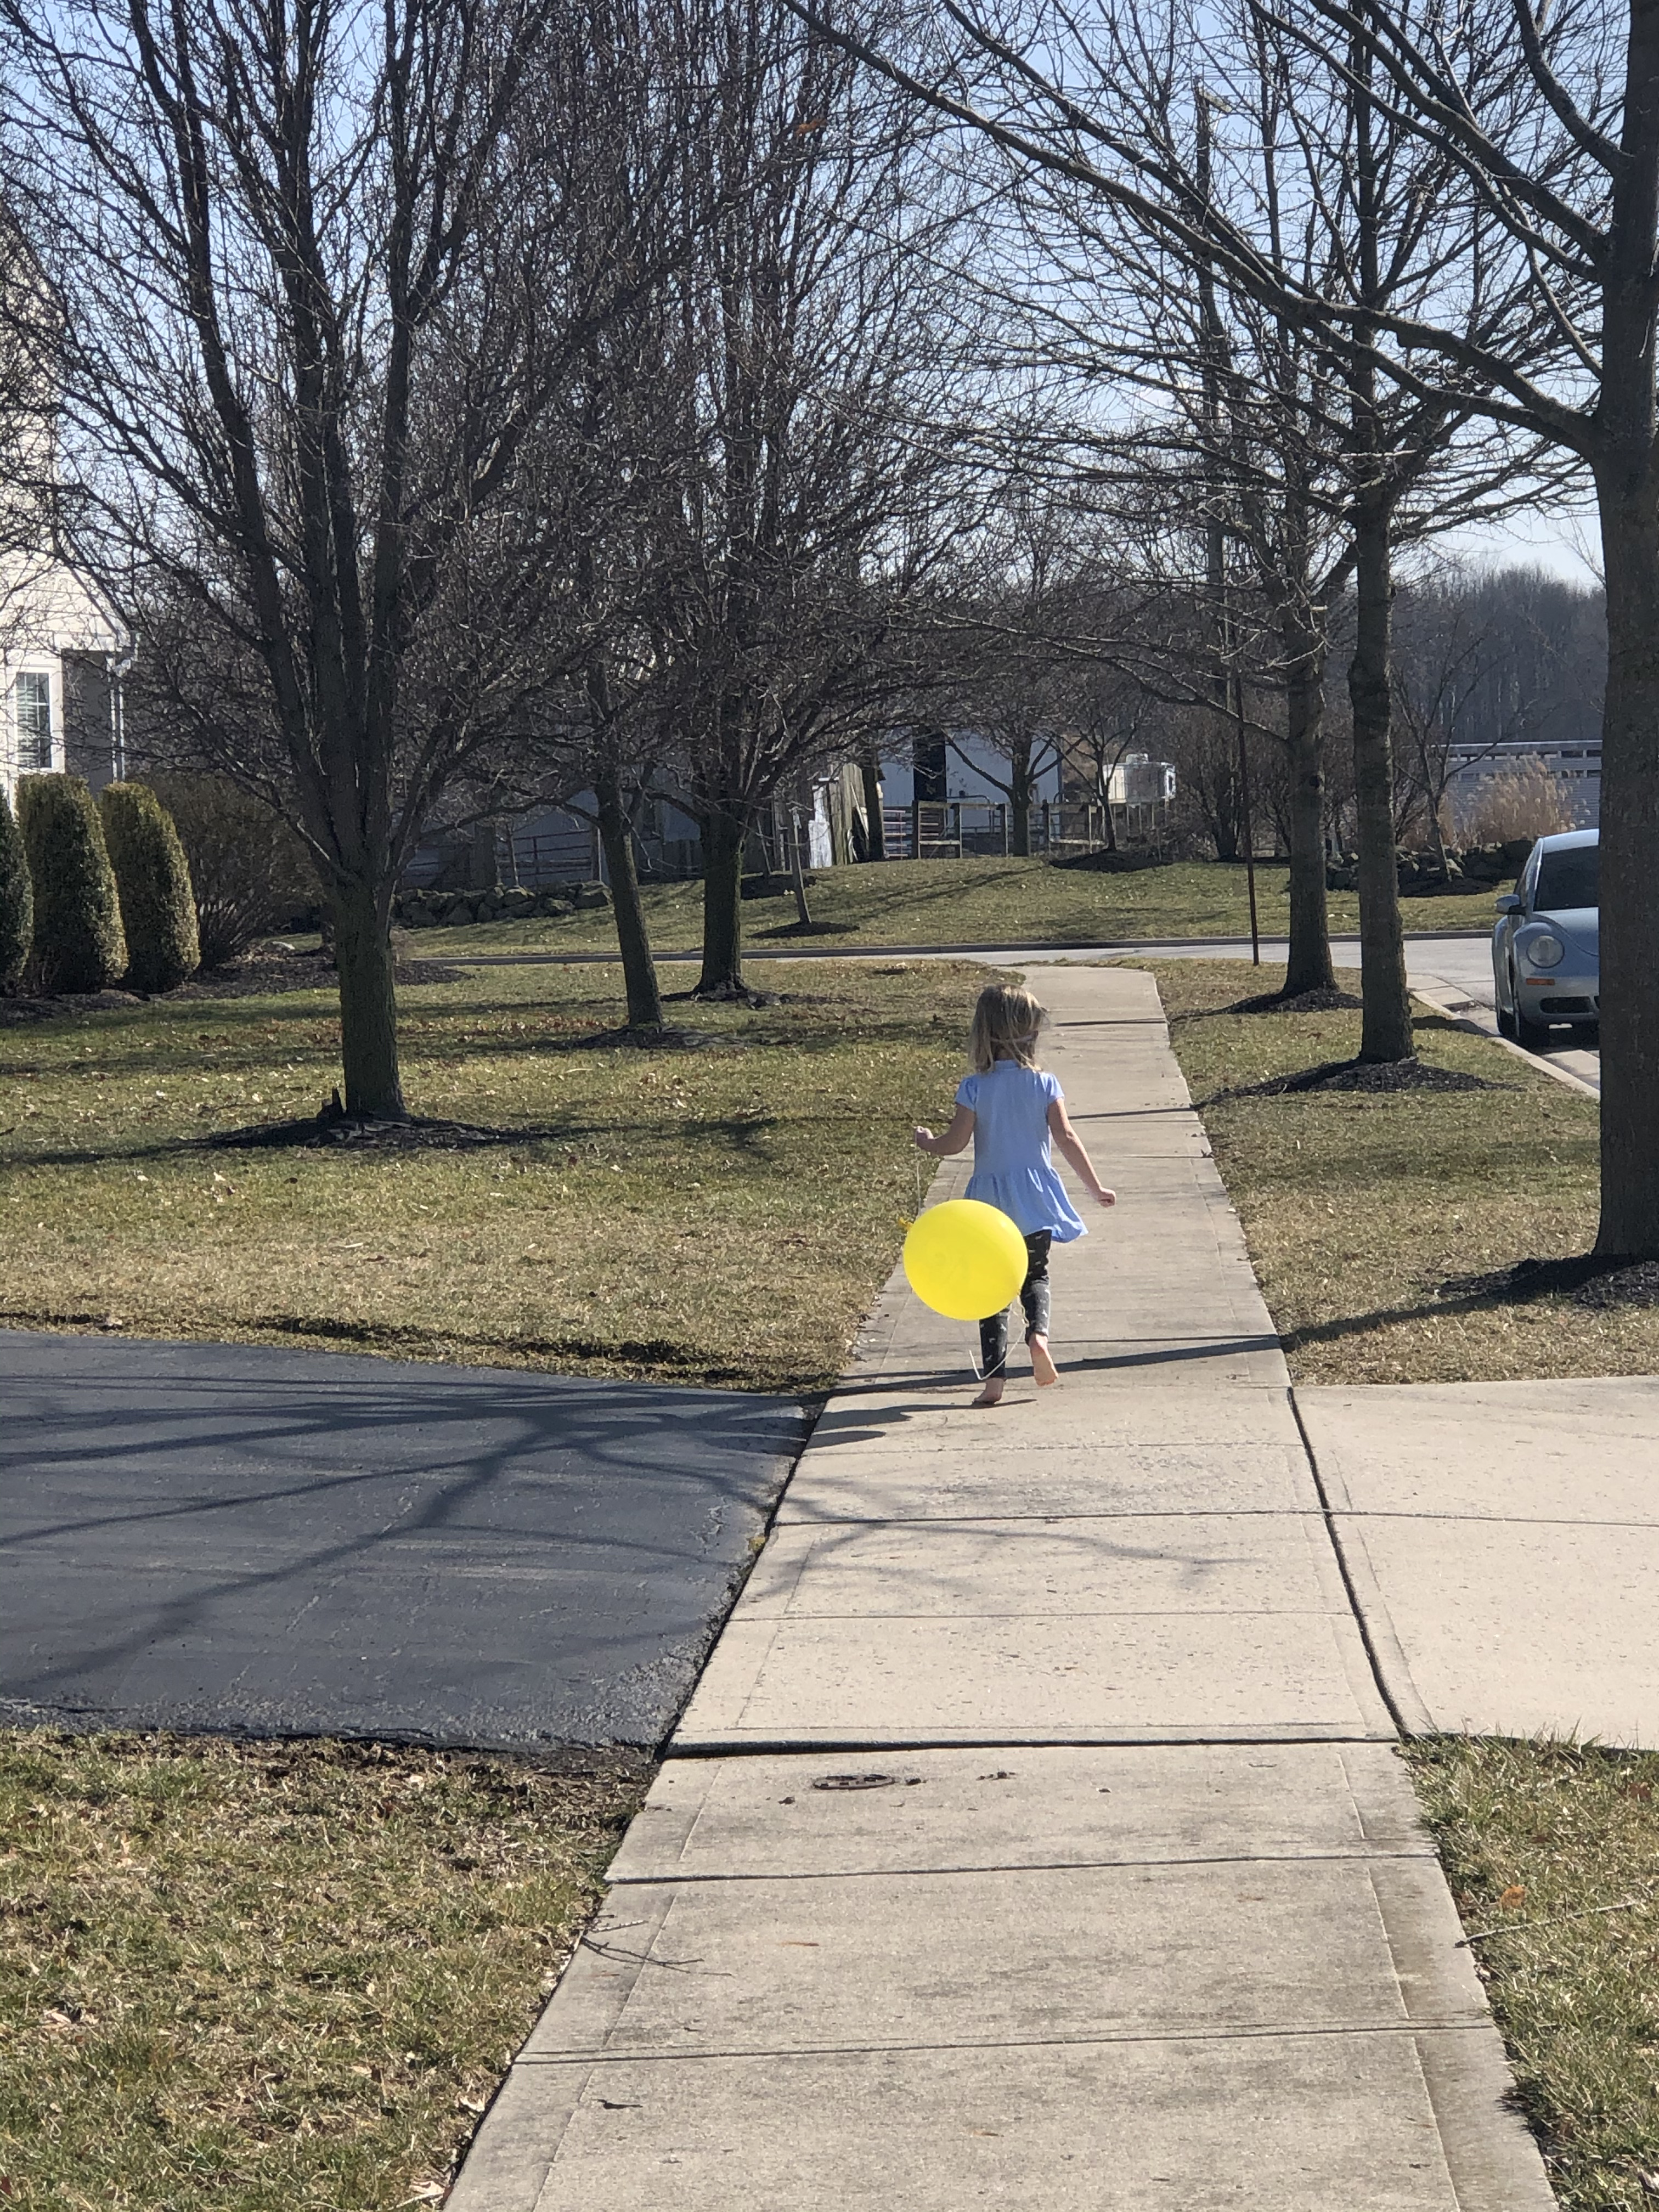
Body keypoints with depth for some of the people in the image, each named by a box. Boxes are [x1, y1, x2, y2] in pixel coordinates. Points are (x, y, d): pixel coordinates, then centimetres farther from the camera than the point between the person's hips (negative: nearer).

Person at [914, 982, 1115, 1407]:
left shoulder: (976, 1087, -9)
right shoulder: (1044, 1085, -6)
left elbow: (957, 1142, -10)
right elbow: (1066, 1138, -9)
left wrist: (928, 1143, 12)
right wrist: (1095, 1187, -2)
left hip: (991, 1200, -1)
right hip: (1035, 1198, 1)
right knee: (1035, 1275, 20)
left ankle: (994, 1378, 1)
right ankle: (1038, 1331, -11)